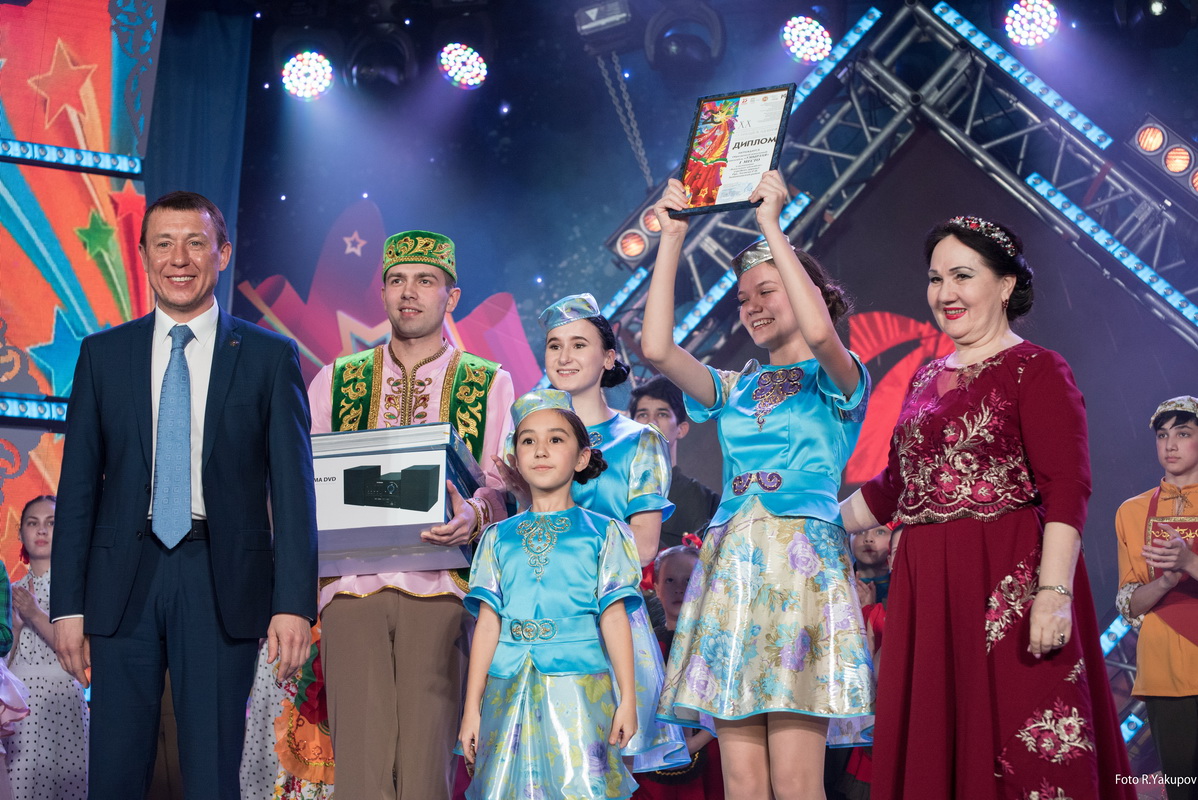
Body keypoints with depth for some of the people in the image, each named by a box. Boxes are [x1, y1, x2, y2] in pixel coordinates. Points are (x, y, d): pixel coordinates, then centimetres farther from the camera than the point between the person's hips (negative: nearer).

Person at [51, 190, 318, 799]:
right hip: (124, 584, 2)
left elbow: (292, 487, -1)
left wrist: (294, 604, -10)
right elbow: (78, 486, 8)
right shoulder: (102, 354, 9)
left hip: (223, 585, -2)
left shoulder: (270, 356, 3)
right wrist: (68, 605, 1)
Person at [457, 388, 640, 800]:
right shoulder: (498, 538, 12)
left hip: (579, 687, -2)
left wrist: (627, 699, -1)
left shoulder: (603, 533, 6)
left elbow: (614, 616, 2)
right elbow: (488, 622, 9)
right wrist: (472, 708, 6)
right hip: (509, 690, 2)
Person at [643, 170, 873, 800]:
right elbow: (656, 348, 4)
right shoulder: (734, 389, 20)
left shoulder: (836, 381, 7)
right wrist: (671, 239, 7)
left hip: (802, 563, -4)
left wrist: (772, 226, -10)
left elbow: (819, 333, -17)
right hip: (730, 566, 5)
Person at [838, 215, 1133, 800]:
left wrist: (1054, 591, -23)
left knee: (1027, 750, -6)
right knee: (932, 746, 9)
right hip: (927, 586, 7)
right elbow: (894, 484, 23)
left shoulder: (1035, 370, -5)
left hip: (1009, 583, -7)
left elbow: (1066, 489, -14)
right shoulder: (927, 378, 16)